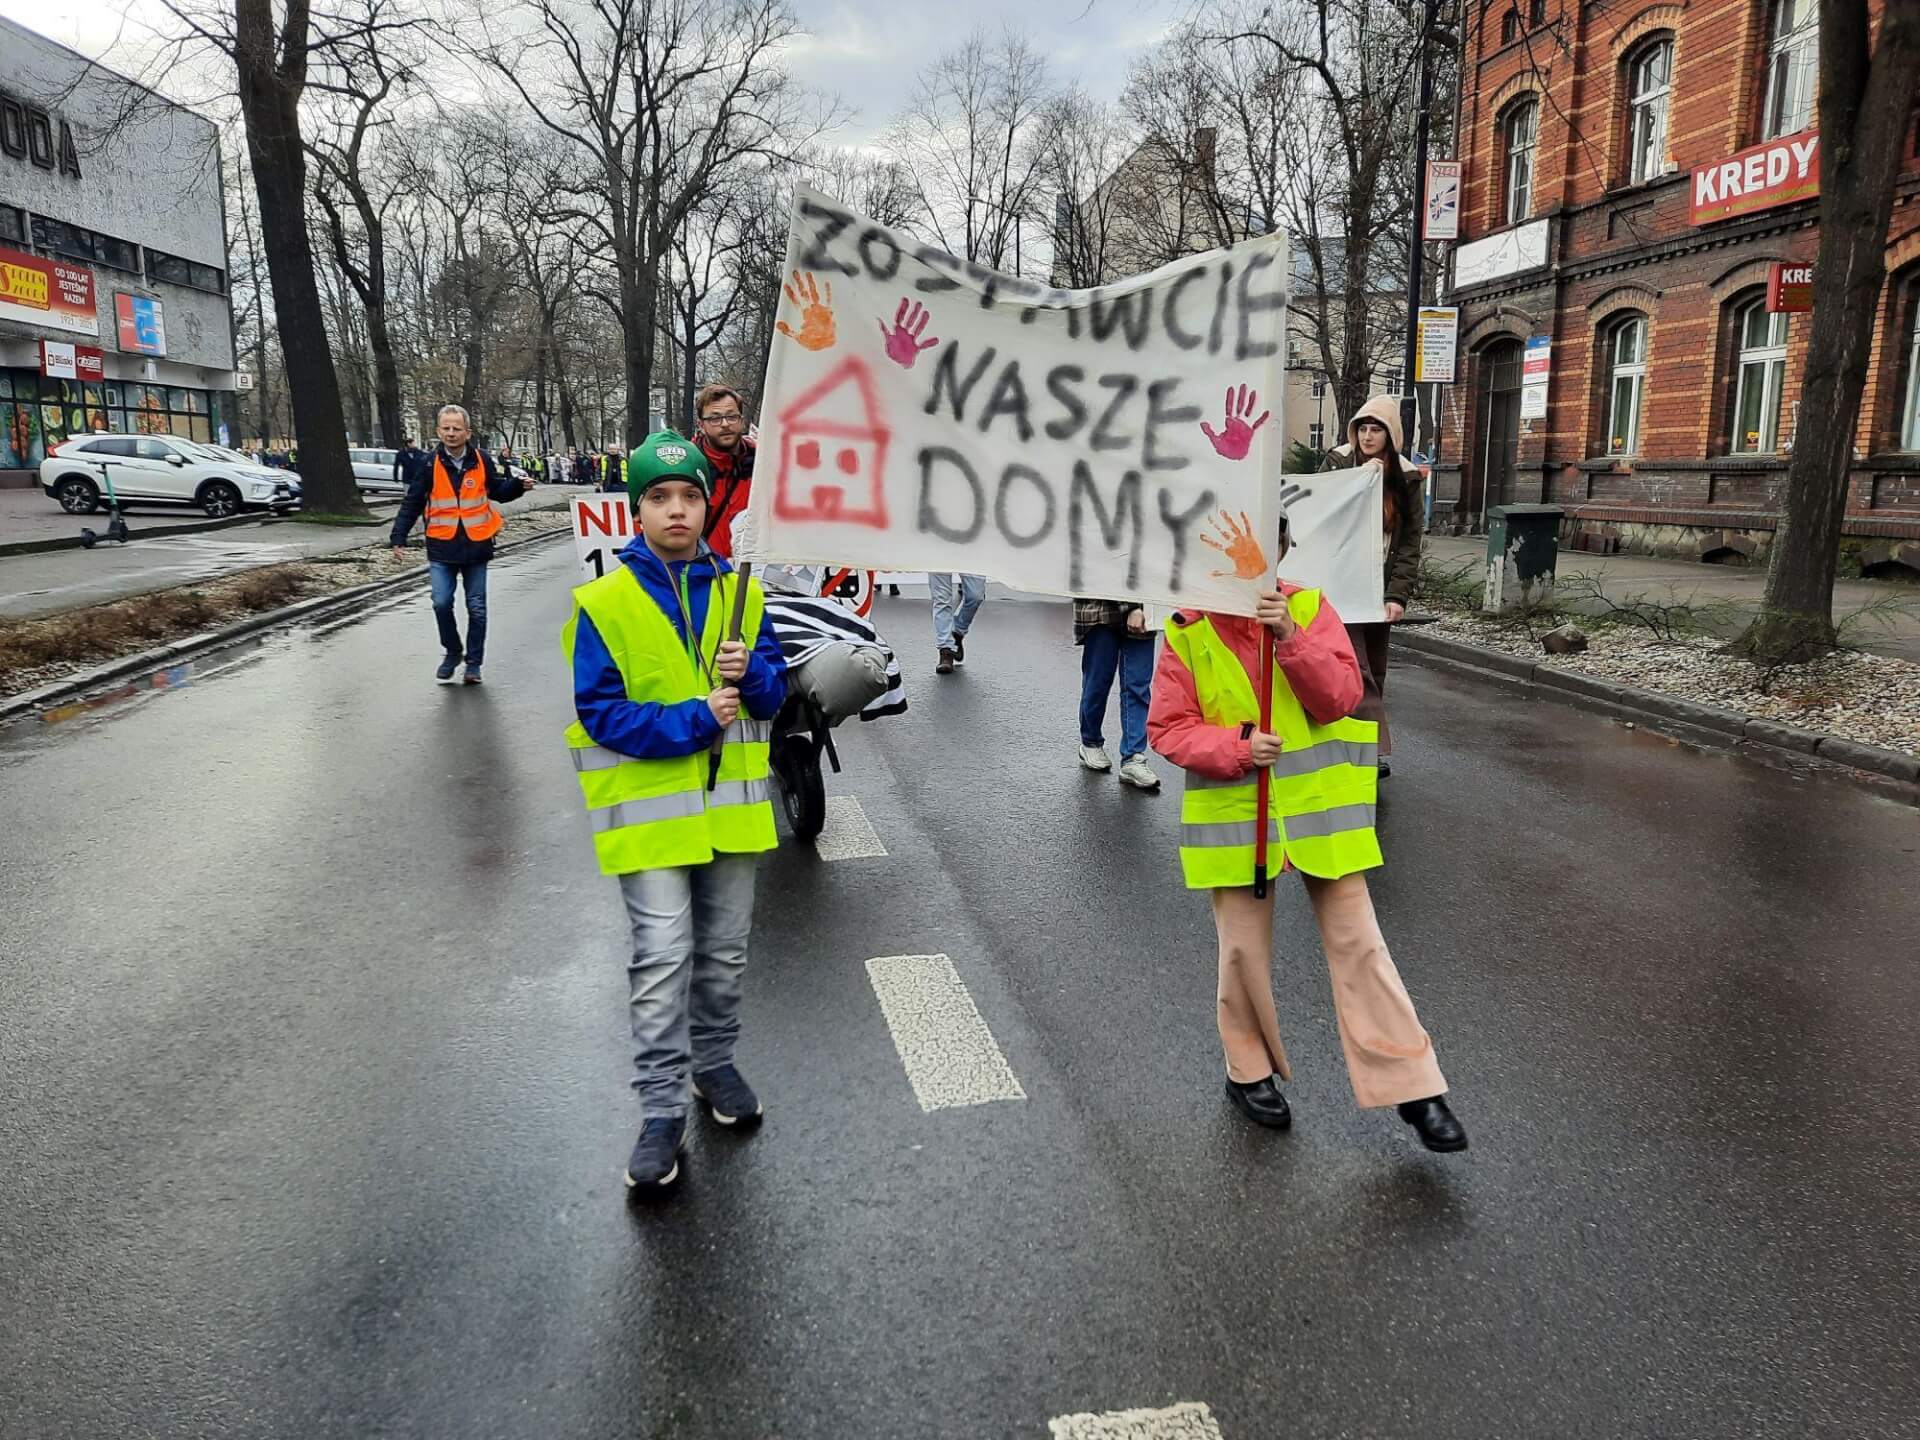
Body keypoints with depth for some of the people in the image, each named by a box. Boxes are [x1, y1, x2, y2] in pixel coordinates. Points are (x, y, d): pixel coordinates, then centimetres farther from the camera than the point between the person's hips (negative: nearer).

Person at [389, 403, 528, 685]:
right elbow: (412, 503, 0)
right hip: (442, 546, -1)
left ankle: (474, 663, 18)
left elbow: (497, 490, 12)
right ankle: (452, 651, 17)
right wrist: (399, 537, -4)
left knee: (477, 607, 6)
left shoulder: (481, 460, -1)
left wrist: (518, 485, -7)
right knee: (441, 602, -7)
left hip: (476, 545, 1)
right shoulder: (428, 463, -3)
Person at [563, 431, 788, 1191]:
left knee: (725, 955, 15)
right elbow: (599, 711, -12)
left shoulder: (740, 594, 3)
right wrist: (690, 722, -21)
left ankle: (714, 1063, 36)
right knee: (662, 962, -4)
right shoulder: (603, 603, -8)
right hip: (649, 809, -4)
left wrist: (750, 672, -15)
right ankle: (663, 1112, 7)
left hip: (731, 805, 4)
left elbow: (773, 694, 8)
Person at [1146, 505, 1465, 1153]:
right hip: (1233, 808, 0)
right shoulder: (1187, 631, -6)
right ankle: (1250, 1071, 31)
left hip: (1315, 803, 1)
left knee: (1358, 942, 3)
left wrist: (1291, 638, -24)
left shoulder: (1308, 607, -3)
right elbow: (1168, 728, -5)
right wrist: (1236, 748, -21)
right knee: (1243, 947, 9)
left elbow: (1341, 697, -10)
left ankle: (1412, 1084, 12)